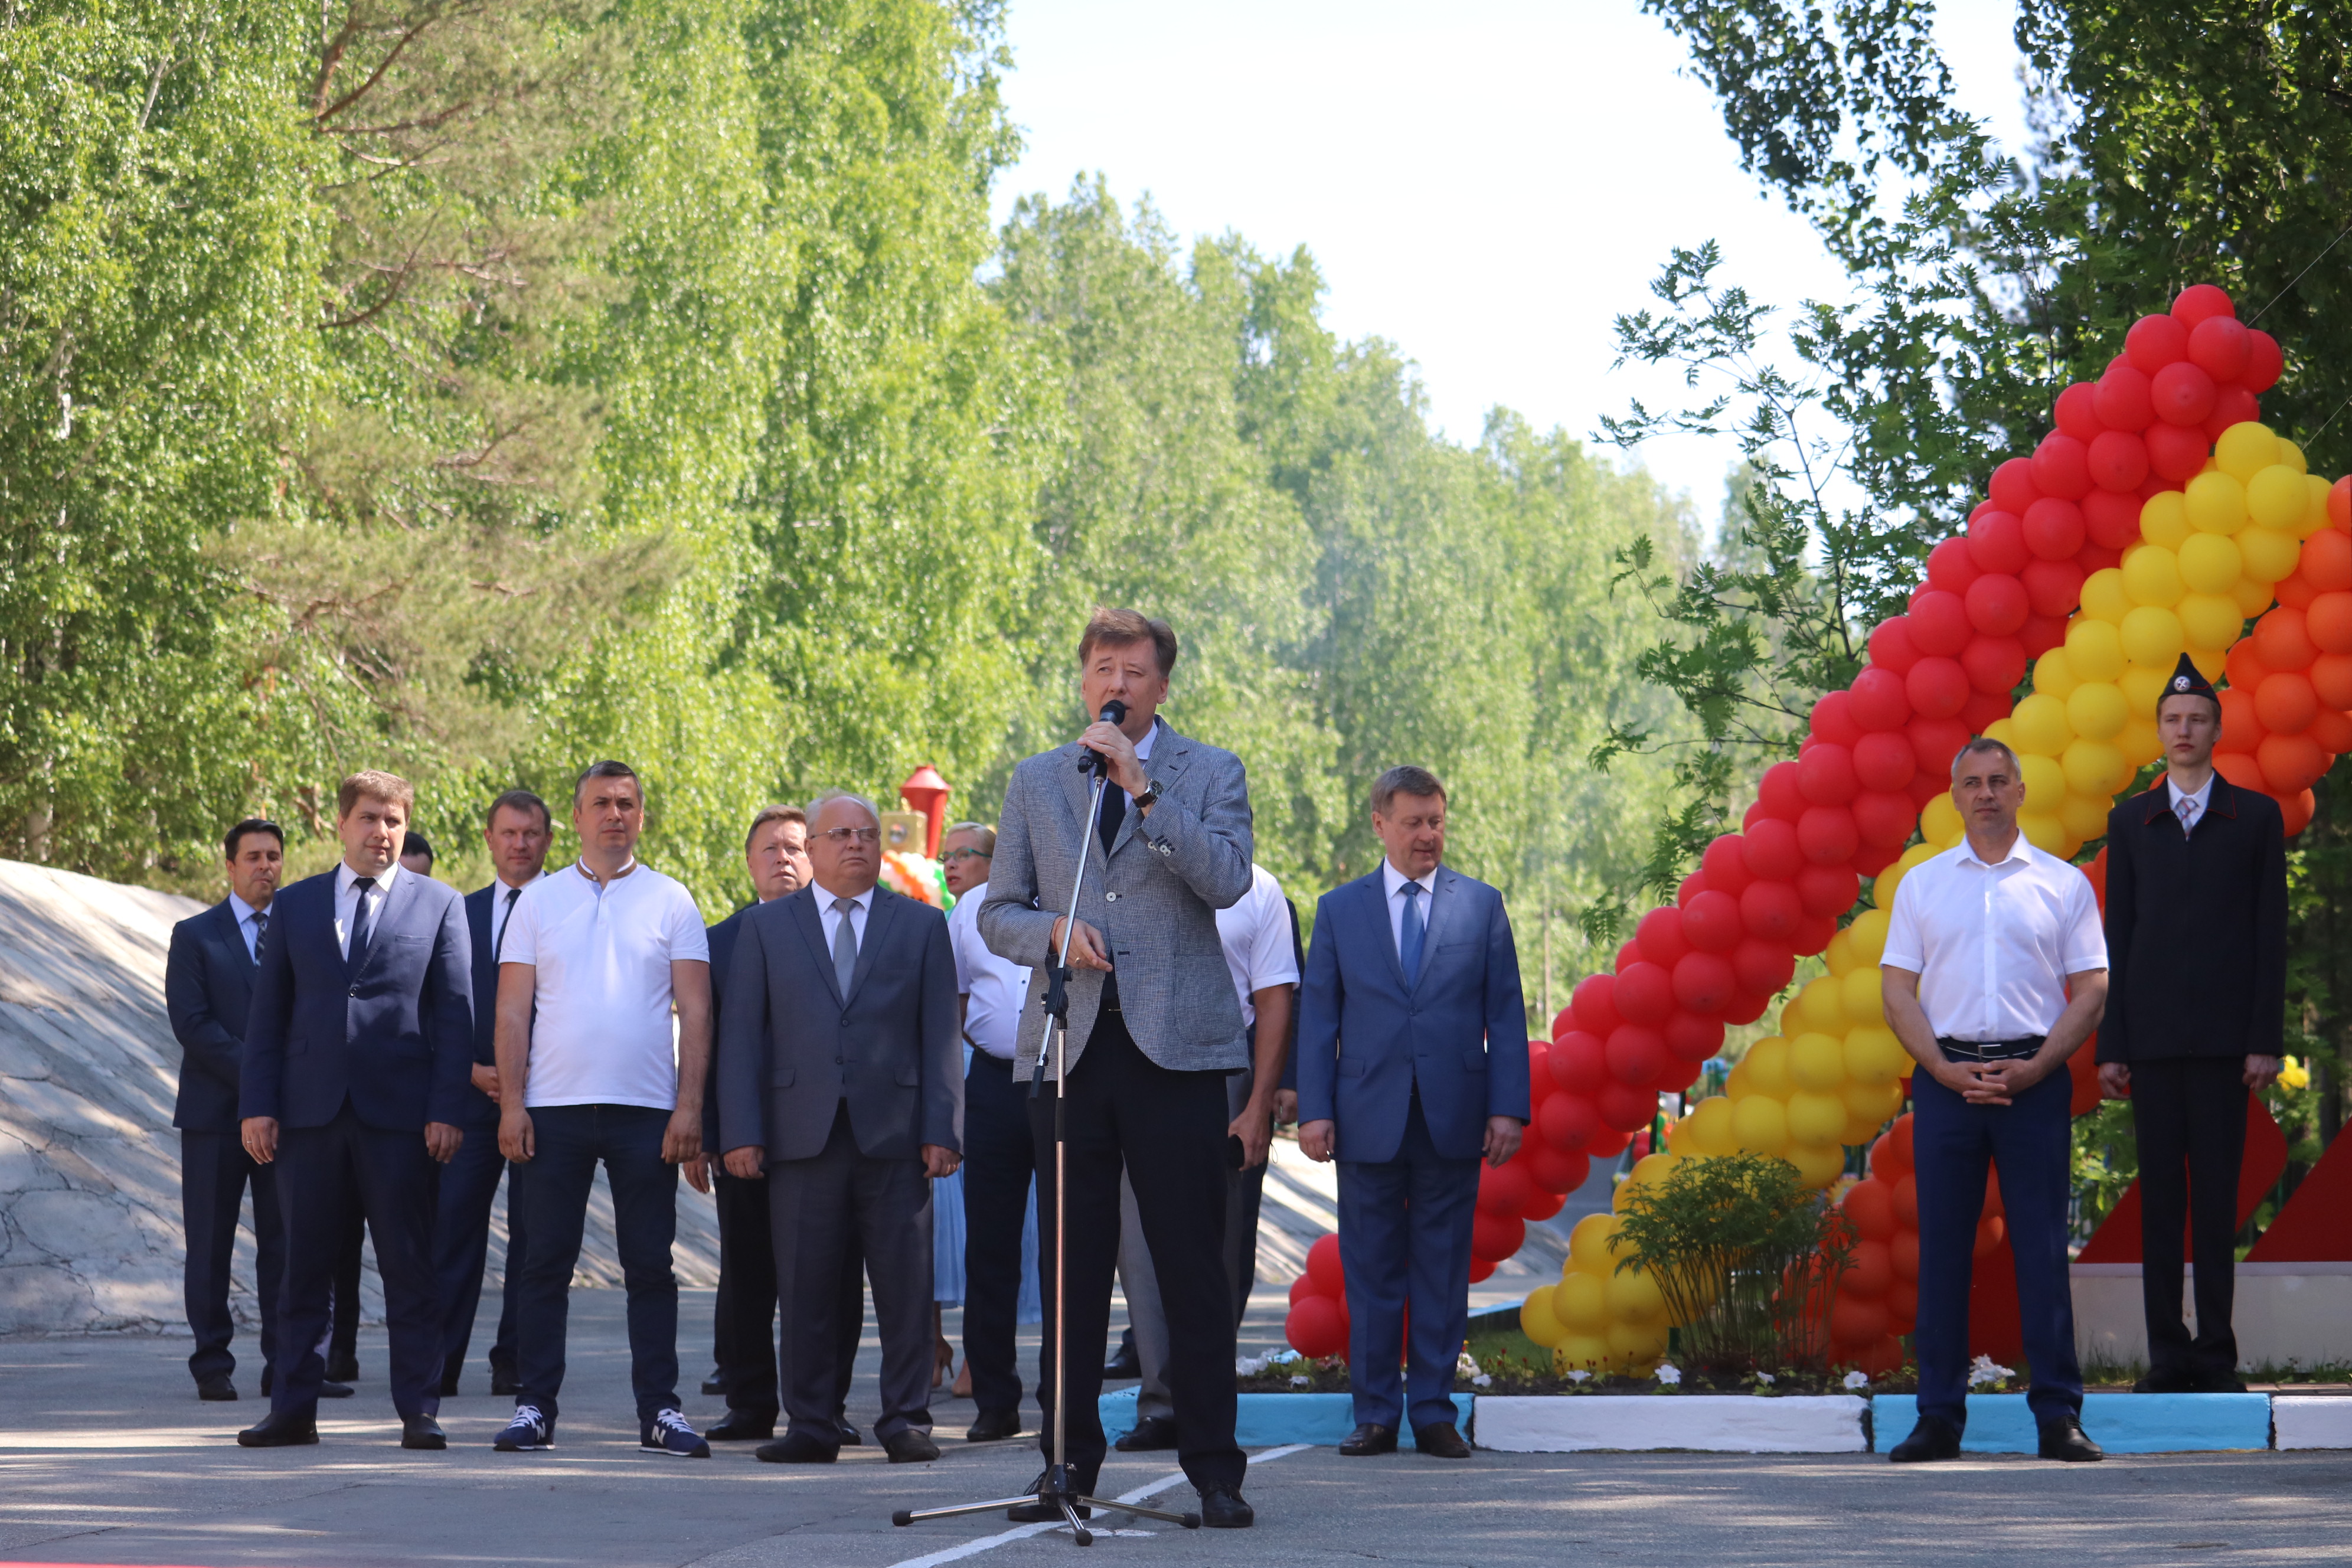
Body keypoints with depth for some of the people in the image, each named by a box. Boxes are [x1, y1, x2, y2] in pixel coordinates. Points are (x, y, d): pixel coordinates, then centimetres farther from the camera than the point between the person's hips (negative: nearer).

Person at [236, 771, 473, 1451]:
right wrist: (256, 1105, 0)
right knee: (303, 1267, 5)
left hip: (400, 1114, -2)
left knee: (411, 1269, 0)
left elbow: (455, 1013, 2)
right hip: (310, 1110, 2)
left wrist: (446, 1111, -7)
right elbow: (267, 1012, 10)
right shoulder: (294, 905, 12)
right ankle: (293, 1410, 10)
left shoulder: (439, 905, 7)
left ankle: (418, 1412, 4)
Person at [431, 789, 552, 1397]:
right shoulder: (460, 914, 13)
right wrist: (473, 1070, -5)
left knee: (533, 1233, 1)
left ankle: (515, 1360, 8)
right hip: (473, 1092, 2)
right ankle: (439, 1362, -2)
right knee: (454, 1225, -3)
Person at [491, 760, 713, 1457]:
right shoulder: (539, 900, 8)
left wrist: (690, 1106, -6)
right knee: (545, 1263, 2)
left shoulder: (671, 902, 6)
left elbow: (694, 1011, 3)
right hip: (553, 1110, 1)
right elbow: (512, 1010, 6)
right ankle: (534, 1407, 7)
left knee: (650, 1267, 2)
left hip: (646, 1110, 0)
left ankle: (659, 1411, 6)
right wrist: (511, 1104, -4)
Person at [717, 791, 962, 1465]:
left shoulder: (922, 925, 12)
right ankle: (810, 1427, 8)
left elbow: (940, 1036, 7)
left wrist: (942, 1130, -3)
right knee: (805, 1289, 1)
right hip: (803, 1133, 0)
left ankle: (906, 1421, 7)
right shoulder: (764, 927, 11)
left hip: (894, 1134, 0)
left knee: (906, 1288, -1)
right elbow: (742, 1036, 6)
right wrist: (741, 1133, -3)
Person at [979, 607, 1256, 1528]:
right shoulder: (1035, 783, 15)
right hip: (1069, 1042, 3)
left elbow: (1227, 881, -9)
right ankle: (1068, 1465, 12)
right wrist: (1052, 932, -7)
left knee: (1193, 1269, -2)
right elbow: (998, 913, 14)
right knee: (1070, 1267, 4)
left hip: (1175, 1044, -3)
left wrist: (1143, 787, -13)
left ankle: (1214, 1470, 3)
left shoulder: (1210, 775, 7)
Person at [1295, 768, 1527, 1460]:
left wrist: (1508, 1108, -3)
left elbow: (1505, 1014, 6)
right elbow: (1317, 1015, 7)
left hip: (1453, 1118, 0)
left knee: (1444, 1268, 3)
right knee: (1371, 1272, 3)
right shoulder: (1339, 909, 9)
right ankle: (1376, 1414, 11)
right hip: (1369, 1118, 0)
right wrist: (1313, 1110, -3)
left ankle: (1434, 1411, 10)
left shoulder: (1482, 905, 8)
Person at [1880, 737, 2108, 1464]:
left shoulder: (2063, 884, 8)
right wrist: (1945, 1069, -7)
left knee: (2041, 1245, -4)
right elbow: (1897, 989, 7)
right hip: (1946, 1075, 1)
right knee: (1942, 1245, 0)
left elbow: (2091, 989, 3)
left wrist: (2034, 1068, -9)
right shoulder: (1922, 884, 11)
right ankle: (1939, 1417, 4)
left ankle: (2058, 1415, -2)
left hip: (2034, 1077, -1)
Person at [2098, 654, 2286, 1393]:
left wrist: (2266, 1040, -5)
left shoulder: (2257, 818, 6)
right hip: (2152, 1038, 2)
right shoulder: (2130, 821, 12)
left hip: (2224, 1037, -2)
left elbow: (2271, 935, 3)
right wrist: (2110, 1046, 3)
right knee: (2160, 1198, 2)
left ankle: (2217, 1355, 2)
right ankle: (2167, 1354, 6)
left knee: (2217, 1196, -1)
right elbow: (2117, 938, 9)